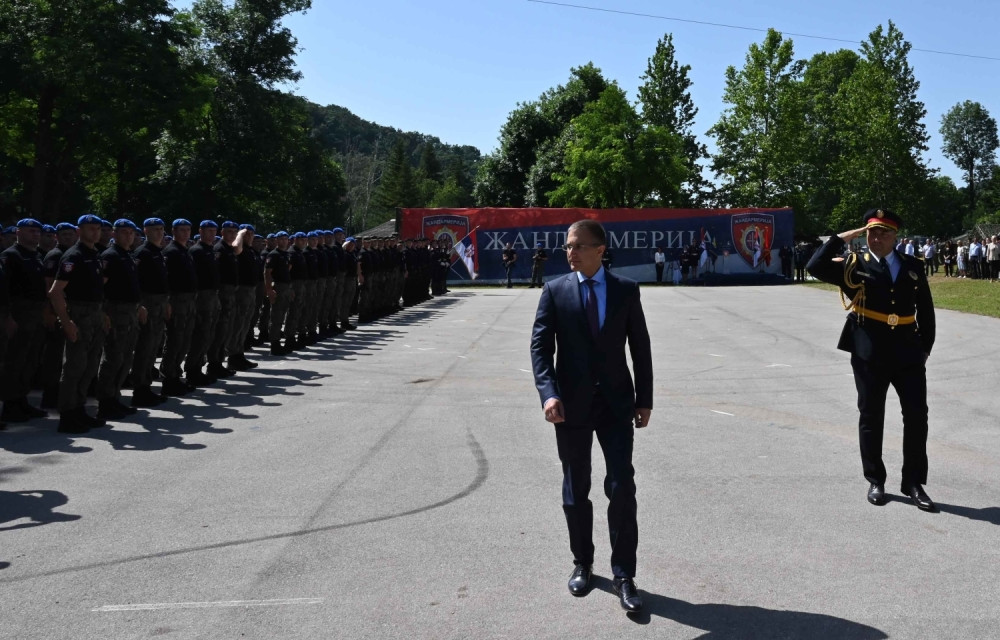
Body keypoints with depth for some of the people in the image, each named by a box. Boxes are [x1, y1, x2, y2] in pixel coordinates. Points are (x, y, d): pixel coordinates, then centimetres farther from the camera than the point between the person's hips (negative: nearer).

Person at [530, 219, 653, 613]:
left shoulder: (626, 290, 2)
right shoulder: (554, 291, 0)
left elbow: (640, 347, 5)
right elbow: (540, 346, -6)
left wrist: (645, 399, 3)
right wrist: (549, 394, -20)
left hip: (616, 403, 0)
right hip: (572, 405, 0)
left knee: (622, 487, -5)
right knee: (575, 492, 11)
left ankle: (624, 575, 7)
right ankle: (582, 563, 30)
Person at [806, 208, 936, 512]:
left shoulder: (913, 266, 8)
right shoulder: (855, 266, 0)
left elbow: (925, 310, 11)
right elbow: (816, 267, -16)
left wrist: (925, 347, 6)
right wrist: (842, 238, -12)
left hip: (908, 352, 2)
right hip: (869, 354, -2)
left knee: (917, 416, 3)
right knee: (871, 418, 7)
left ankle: (913, 482, 15)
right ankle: (876, 481, 20)